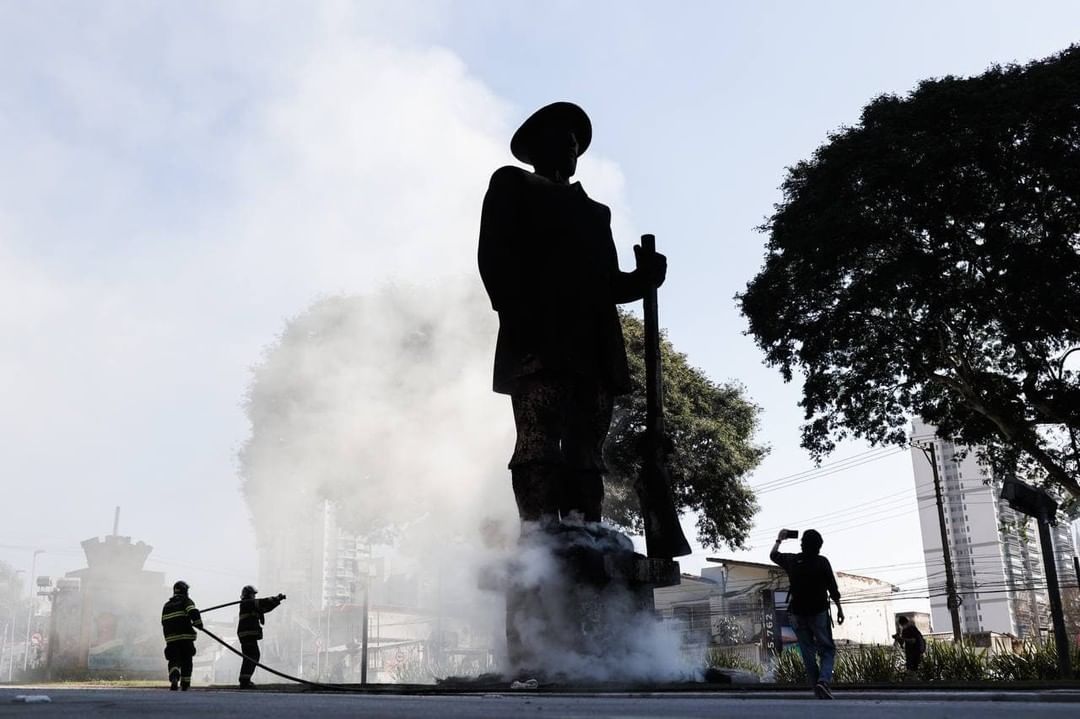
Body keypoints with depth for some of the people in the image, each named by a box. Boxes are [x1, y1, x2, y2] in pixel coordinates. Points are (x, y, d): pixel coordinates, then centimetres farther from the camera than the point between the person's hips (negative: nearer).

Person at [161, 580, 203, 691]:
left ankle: (174, 676, -27)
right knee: (186, 661, 10)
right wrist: (198, 623, -7)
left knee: (174, 660, 2)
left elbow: (164, 623, 22)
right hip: (186, 636, -3)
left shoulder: (166, 605, 18)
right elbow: (193, 612, -18)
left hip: (171, 638, 3)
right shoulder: (186, 601, 1)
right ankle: (185, 684, 13)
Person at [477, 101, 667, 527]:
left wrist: (645, 277, 4)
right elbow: (494, 257, 2)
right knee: (538, 446, -16)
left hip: (593, 350, 5)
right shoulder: (512, 185, 18)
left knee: (586, 455, -4)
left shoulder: (594, 211, 33)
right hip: (538, 341, -5)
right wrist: (517, 316, -13)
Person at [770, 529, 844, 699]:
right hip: (819, 612, -2)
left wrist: (779, 540, 33)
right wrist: (839, 609, 4)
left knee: (808, 653, 9)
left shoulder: (792, 561, 0)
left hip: (798, 613, 3)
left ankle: (819, 692, 6)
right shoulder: (822, 562, -8)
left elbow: (773, 555, 18)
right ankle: (824, 679, -18)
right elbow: (833, 589, -6)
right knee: (827, 649, 7)